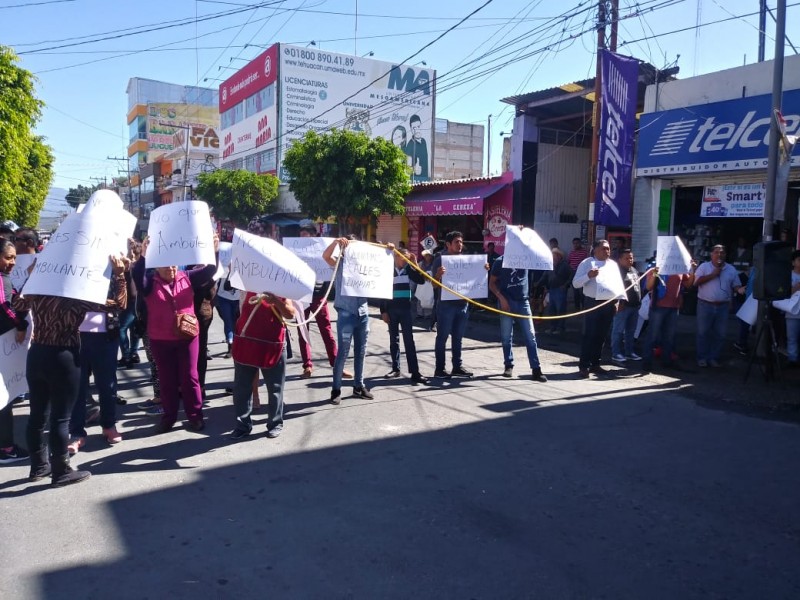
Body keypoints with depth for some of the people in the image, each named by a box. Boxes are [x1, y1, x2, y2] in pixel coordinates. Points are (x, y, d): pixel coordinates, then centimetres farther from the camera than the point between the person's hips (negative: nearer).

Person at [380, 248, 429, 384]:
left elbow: (421, 281, -4)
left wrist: (414, 265, -11)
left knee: (409, 340, -3)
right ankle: (395, 368, 17)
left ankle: (415, 372, -7)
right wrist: (383, 311, -5)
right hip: (391, 309, 0)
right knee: (394, 339, 8)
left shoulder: (408, 270, 4)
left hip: (405, 308, 1)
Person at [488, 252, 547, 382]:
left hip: (523, 302, 2)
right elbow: (492, 283, 1)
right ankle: (508, 365, 19)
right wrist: (501, 298, -10)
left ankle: (536, 369, 1)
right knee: (506, 337, 5)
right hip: (506, 302, -2)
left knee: (530, 336, -1)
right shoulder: (501, 262, -1)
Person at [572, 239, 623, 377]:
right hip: (593, 303, -5)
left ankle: (595, 364, 18)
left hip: (609, 304, 5)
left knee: (601, 336, 10)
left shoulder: (613, 264, 14)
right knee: (589, 335, -7)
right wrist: (588, 276, -22)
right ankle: (584, 366, -3)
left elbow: (619, 283, 19)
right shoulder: (587, 263, -1)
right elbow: (575, 283, -6)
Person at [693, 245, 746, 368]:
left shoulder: (731, 269, 8)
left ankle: (714, 358, 16)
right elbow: (696, 282, -11)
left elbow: (735, 285, 9)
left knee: (719, 334, 7)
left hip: (723, 306, 3)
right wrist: (712, 275, -14)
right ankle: (702, 358, 11)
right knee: (703, 332, 2)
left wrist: (739, 289, -14)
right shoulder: (704, 266, -1)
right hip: (705, 305, -3)